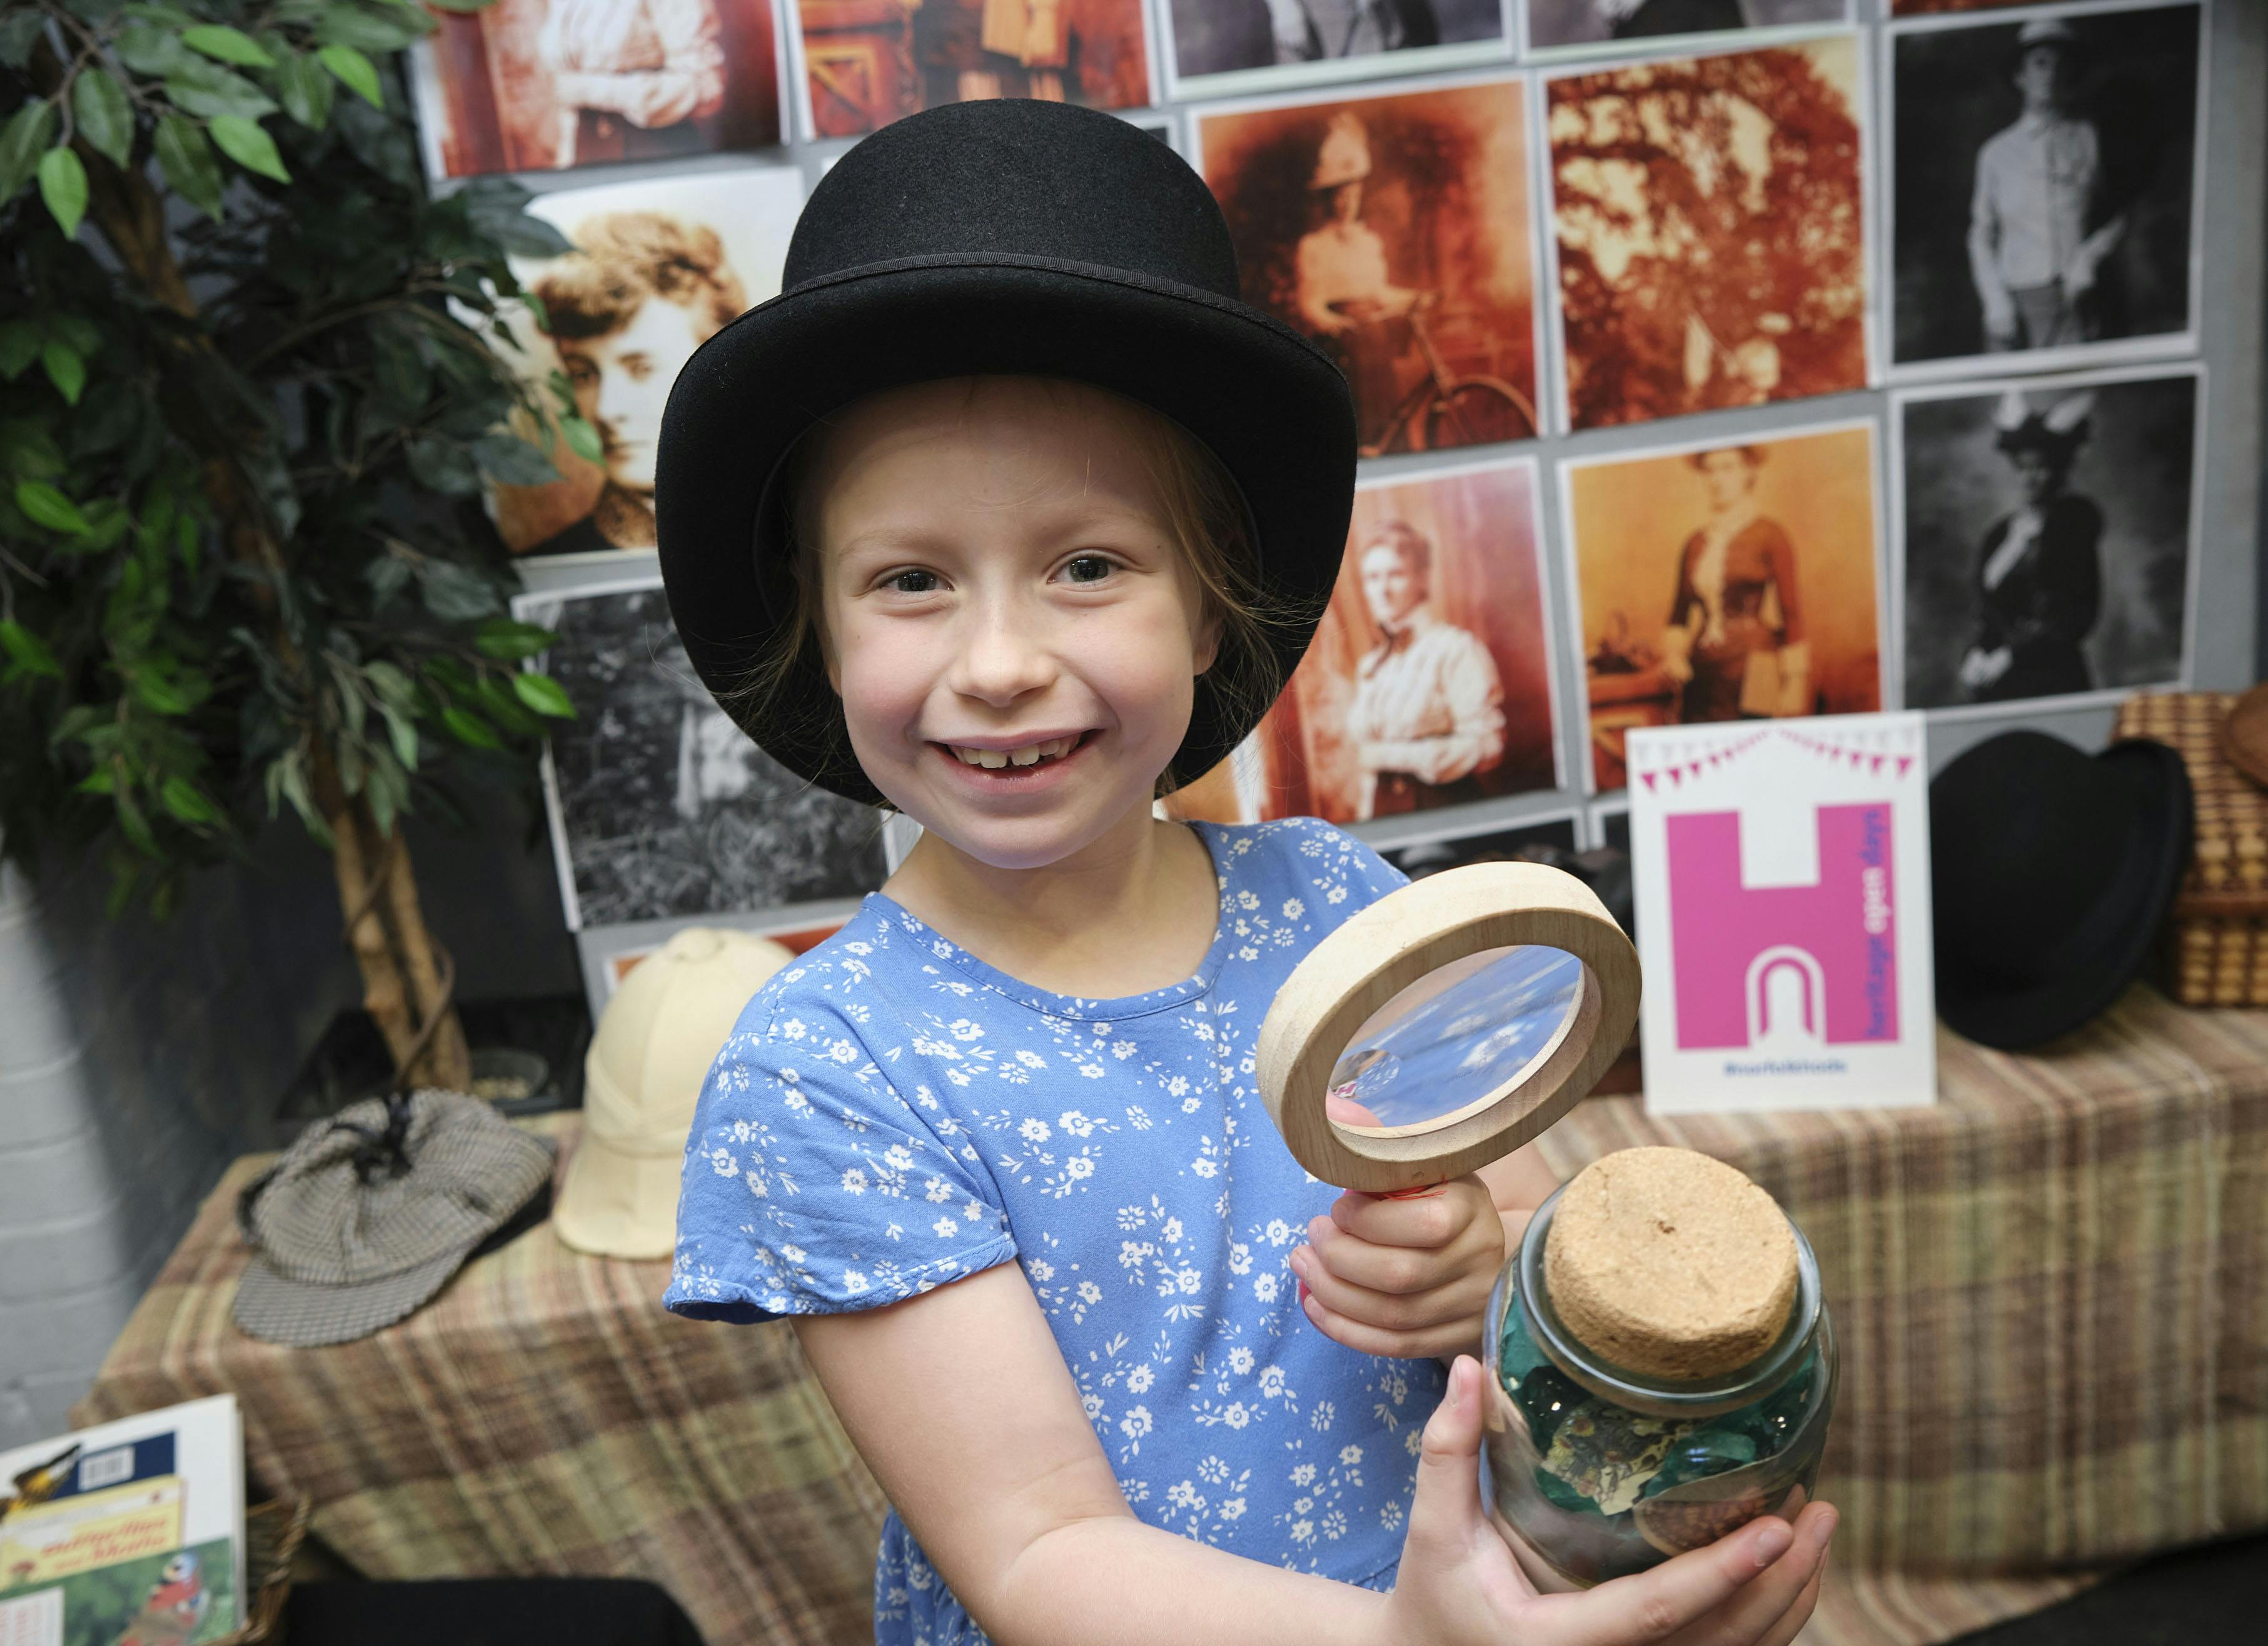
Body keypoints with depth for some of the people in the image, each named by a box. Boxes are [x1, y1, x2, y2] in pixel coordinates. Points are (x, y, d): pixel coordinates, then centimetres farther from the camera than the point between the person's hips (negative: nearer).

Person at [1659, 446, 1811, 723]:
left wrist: (1793, 684, -6)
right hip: (1700, 677, 4)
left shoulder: (1769, 536, 0)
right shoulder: (1695, 544, 12)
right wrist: (1673, 652, 0)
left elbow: (1791, 612, -2)